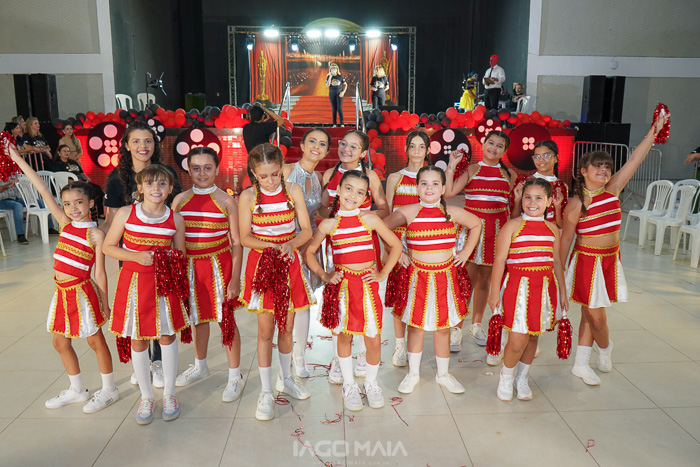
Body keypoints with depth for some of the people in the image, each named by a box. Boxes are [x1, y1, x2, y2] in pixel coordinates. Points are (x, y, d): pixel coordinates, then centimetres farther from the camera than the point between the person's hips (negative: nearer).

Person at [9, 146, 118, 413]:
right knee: (60, 343, 16)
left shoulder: (96, 234, -13)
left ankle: (109, 390, 22)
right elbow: (43, 191, 3)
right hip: (62, 292, 7)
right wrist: (17, 159, 5)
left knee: (95, 341, 6)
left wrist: (104, 304, -9)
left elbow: (99, 273, -12)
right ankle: (77, 390, 33)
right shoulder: (65, 223, 4)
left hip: (82, 292, -7)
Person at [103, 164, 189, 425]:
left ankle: (169, 393, 28)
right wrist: (136, 256, -15)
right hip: (134, 283, 0)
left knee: (168, 336, 9)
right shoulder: (125, 214, -5)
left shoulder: (175, 219, -2)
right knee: (138, 341, 9)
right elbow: (108, 247, 0)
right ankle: (146, 396, 28)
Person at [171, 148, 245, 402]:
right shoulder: (180, 200, 4)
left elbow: (236, 243, -5)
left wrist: (235, 279, -9)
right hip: (190, 266, 4)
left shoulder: (226, 201, -6)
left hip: (219, 264, -4)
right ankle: (200, 366, 40)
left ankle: (235, 376, 16)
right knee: (198, 316, 18)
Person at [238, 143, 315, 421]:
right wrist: (270, 245, -22)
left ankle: (286, 378, 34)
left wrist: (290, 244, -23)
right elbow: (245, 237, -6)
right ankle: (266, 392, 13)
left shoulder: (293, 191, -2)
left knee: (287, 326, 13)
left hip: (289, 262, 2)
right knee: (265, 330, 1)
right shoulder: (248, 196, -6)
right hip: (260, 262, -2)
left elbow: (306, 230, -4)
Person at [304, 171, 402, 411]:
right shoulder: (328, 224, -2)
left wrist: (383, 274, 0)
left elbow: (396, 245, 5)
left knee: (374, 340, 3)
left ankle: (371, 383, 29)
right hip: (343, 283, 0)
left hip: (368, 283, 0)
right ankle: (349, 385, 32)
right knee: (344, 335, 10)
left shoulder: (370, 219, -4)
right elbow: (309, 252, 9)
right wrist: (324, 276, -1)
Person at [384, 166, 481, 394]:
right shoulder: (408, 212, -6)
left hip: (445, 276, 1)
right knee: (416, 325, 8)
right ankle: (413, 373, 26)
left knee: (443, 326, 10)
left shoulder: (452, 212, -1)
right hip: (417, 276, -1)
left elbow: (476, 224, 15)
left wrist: (466, 251, 10)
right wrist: (396, 253, 2)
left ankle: (443, 374, 29)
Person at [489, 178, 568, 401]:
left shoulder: (552, 229, 7)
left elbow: (557, 261, 15)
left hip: (544, 287, 5)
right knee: (518, 340, -7)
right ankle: (506, 376, 22)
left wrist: (562, 292, 15)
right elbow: (500, 260, -8)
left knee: (533, 336, 13)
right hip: (517, 286, -5)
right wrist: (495, 291, -10)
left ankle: (522, 378, 34)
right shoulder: (512, 226, -7)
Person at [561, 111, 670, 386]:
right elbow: (565, 240, -9)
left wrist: (655, 130, -6)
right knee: (596, 316, 2)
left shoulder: (613, 190, -1)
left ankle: (581, 364, 26)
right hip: (587, 260, -5)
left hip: (611, 259, 5)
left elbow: (635, 160, -3)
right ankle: (605, 348, 35)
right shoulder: (576, 203, -14)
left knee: (590, 314, 13)